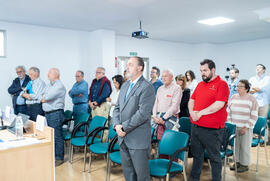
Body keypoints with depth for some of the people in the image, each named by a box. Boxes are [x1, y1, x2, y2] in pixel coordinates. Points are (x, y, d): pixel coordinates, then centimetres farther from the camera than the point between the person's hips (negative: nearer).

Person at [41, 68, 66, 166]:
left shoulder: (59, 86, -13)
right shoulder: (49, 85, 17)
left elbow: (47, 97, -18)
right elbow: (43, 97, 17)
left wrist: (44, 98, 1)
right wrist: (46, 98, -2)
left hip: (56, 113, -9)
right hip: (47, 113, 9)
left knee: (57, 136, -3)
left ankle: (59, 158, 8)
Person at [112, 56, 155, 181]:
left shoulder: (147, 87, -13)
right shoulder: (125, 85, 13)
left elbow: (143, 113, -20)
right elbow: (117, 108, 12)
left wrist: (124, 127, -16)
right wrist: (117, 125, -5)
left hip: (138, 139, -7)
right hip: (123, 138, 7)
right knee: (127, 171, 20)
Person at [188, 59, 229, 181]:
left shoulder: (222, 84, -8)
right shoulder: (200, 84, 14)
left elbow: (219, 105, -19)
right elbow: (191, 100, 16)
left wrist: (200, 113, -15)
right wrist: (192, 112, -5)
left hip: (211, 129, -7)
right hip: (195, 126, 7)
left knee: (214, 156, 7)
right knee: (196, 154, 18)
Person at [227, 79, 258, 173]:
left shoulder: (252, 99, -6)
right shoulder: (233, 97, 6)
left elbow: (254, 116, -8)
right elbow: (228, 112, 9)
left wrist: (246, 127, -13)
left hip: (246, 128, -4)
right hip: (234, 127, 4)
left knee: (245, 146, 4)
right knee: (235, 145, 10)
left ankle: (245, 164, 19)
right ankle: (237, 161, 27)